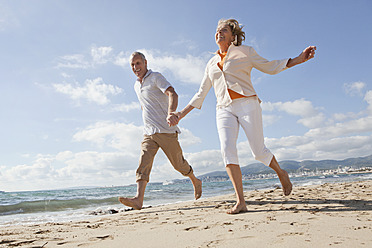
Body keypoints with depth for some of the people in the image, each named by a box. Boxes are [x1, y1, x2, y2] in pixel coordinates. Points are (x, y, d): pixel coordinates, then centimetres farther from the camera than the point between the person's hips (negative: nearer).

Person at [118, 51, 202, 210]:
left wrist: (170, 113, -44)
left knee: (178, 163, 5)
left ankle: (195, 182, 31)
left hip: (166, 131, -6)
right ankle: (139, 199, -19)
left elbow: (172, 94, -25)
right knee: (143, 163, -12)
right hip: (149, 133, 6)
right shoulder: (136, 86, 17)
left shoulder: (156, 78, -6)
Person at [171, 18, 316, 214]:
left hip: (247, 104, -3)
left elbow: (270, 67, 16)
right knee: (227, 150, -19)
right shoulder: (212, 63, 21)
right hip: (224, 110, 3)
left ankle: (281, 173, 26)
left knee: (258, 151, -7)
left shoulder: (245, 52, 11)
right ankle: (240, 202, -16)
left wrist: (298, 59, 4)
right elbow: (201, 94, 24)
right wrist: (182, 113, 20)